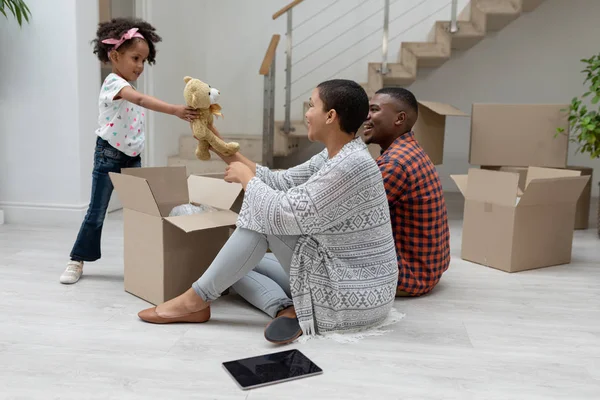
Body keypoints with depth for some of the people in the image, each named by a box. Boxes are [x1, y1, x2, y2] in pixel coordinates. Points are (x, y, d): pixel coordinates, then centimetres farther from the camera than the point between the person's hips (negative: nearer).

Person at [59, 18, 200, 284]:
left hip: (132, 158, 7)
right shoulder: (113, 82, -18)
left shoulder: (129, 89, 11)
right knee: (97, 212, 2)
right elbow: (141, 100, -38)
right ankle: (77, 260, 18)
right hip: (108, 156, -7)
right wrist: (175, 111, -49)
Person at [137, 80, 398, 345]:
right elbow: (280, 184, 7)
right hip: (343, 282, 9)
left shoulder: (351, 166, -24)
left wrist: (246, 176, -7)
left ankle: (197, 300, -3)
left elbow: (284, 214, -24)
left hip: (352, 298, -9)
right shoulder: (334, 157, 5)